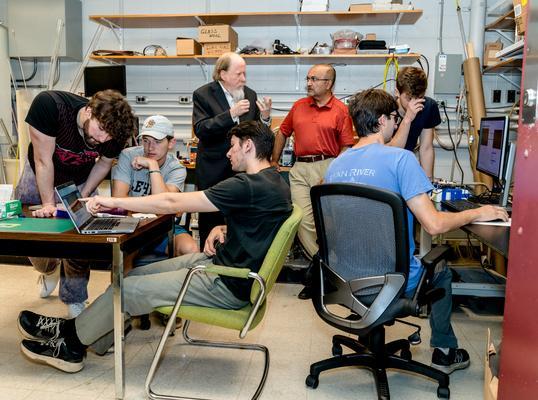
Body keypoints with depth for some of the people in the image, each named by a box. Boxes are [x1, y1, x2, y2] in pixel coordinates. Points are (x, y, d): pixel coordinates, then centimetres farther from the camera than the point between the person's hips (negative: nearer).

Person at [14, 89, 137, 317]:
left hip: (80, 182, 1)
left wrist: (83, 196, -13)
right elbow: (43, 160, -30)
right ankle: (49, 269, 39)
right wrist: (49, 204, -28)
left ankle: (74, 301, 14)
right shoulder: (48, 104, -38)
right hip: (40, 176, 0)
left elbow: (104, 163, -6)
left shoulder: (114, 134, -27)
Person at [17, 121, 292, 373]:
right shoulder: (274, 181, 7)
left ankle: (70, 337, 19)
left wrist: (113, 202, -13)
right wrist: (222, 228, 3)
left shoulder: (249, 186, -24)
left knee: (127, 289, -4)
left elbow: (172, 203, -22)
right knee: (135, 275, 8)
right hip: (224, 262, 9)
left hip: (228, 284, -9)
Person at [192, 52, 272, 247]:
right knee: (211, 223, 8)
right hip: (214, 171, -3)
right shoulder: (203, 94, -6)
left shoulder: (250, 95, 7)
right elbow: (200, 130, -18)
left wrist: (265, 117, -12)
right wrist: (231, 114, -26)